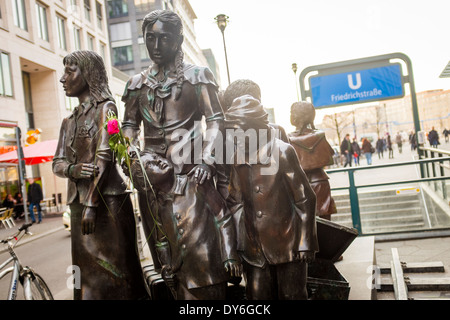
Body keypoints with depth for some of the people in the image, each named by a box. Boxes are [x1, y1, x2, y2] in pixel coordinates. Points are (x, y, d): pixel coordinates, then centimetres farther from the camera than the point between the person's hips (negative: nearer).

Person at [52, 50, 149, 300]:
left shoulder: (105, 108, -3)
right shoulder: (68, 122, 18)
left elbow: (104, 155, -12)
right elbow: (57, 163, 13)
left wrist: (91, 203, -17)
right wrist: (72, 169, -12)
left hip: (106, 199, -6)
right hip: (77, 202, 7)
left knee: (113, 267, -2)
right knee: (87, 269, 9)